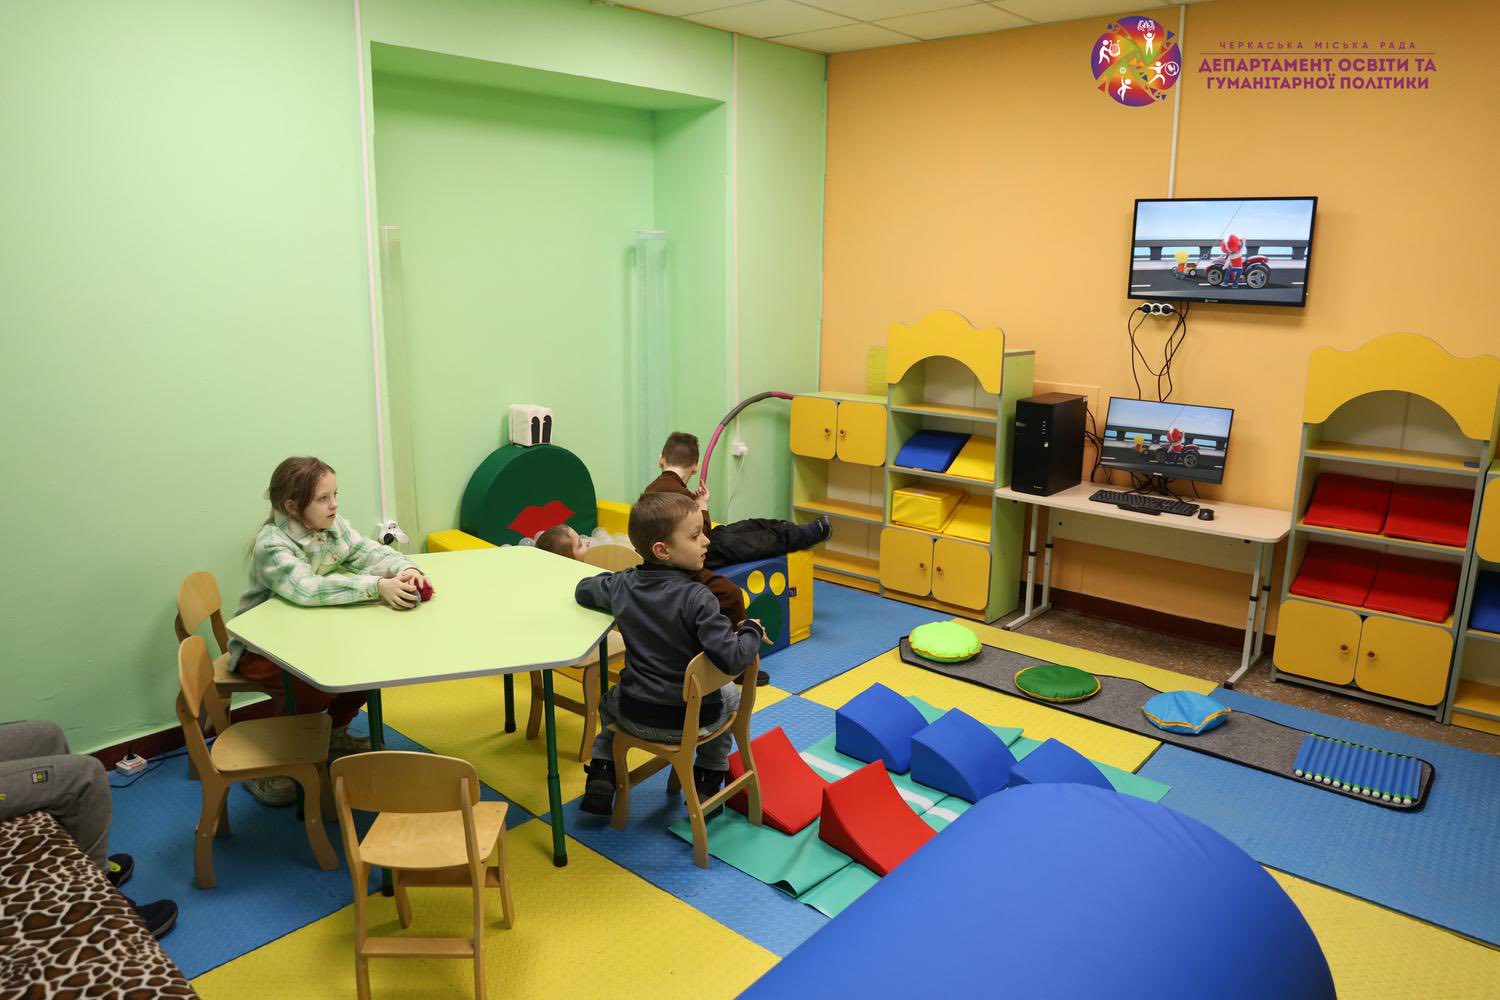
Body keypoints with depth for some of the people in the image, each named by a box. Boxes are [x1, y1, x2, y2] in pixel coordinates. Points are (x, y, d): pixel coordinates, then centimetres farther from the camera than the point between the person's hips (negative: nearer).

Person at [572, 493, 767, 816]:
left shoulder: (622, 585, -7)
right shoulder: (696, 597, -25)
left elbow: (583, 590, 14)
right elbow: (731, 659, -29)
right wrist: (753, 631, -11)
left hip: (636, 716, 3)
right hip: (695, 719, -3)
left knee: (610, 700, 38)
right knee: (730, 696, 31)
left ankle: (601, 775, 26)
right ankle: (707, 781, 29)